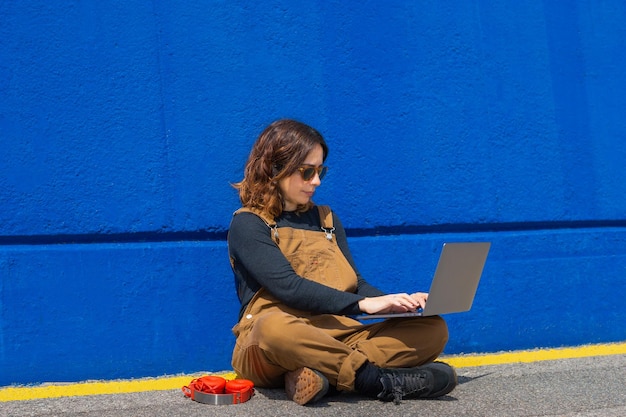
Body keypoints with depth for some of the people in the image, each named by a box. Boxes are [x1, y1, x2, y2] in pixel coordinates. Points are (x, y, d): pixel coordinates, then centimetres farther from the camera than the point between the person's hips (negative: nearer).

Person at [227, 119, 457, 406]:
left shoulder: (326, 219, 19)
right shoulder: (247, 224, 0)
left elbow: (355, 283, 13)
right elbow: (289, 287, -14)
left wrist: (397, 303, -7)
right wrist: (363, 304, -22)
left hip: (337, 337, 6)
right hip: (271, 346, -6)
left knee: (432, 328, -13)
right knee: (274, 326, -42)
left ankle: (320, 373, -31)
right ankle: (378, 380, -30)